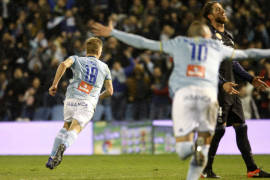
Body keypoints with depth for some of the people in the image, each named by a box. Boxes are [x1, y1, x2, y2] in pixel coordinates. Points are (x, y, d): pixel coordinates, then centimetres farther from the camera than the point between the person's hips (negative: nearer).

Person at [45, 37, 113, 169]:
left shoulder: (77, 59, 17)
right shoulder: (104, 67, 22)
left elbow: (64, 64, -8)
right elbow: (109, 91, 21)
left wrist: (54, 84, -5)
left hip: (71, 99, 2)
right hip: (88, 103, -2)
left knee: (66, 126, 24)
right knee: (74, 130, -15)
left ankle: (52, 157, 15)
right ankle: (64, 146, -50)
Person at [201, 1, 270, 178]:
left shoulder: (228, 36, 19)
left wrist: (251, 79, 19)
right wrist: (222, 83, -25)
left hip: (231, 88, 8)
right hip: (218, 90, -8)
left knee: (241, 127, 7)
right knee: (218, 129, -8)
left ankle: (252, 169, 10)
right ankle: (205, 169, 2)